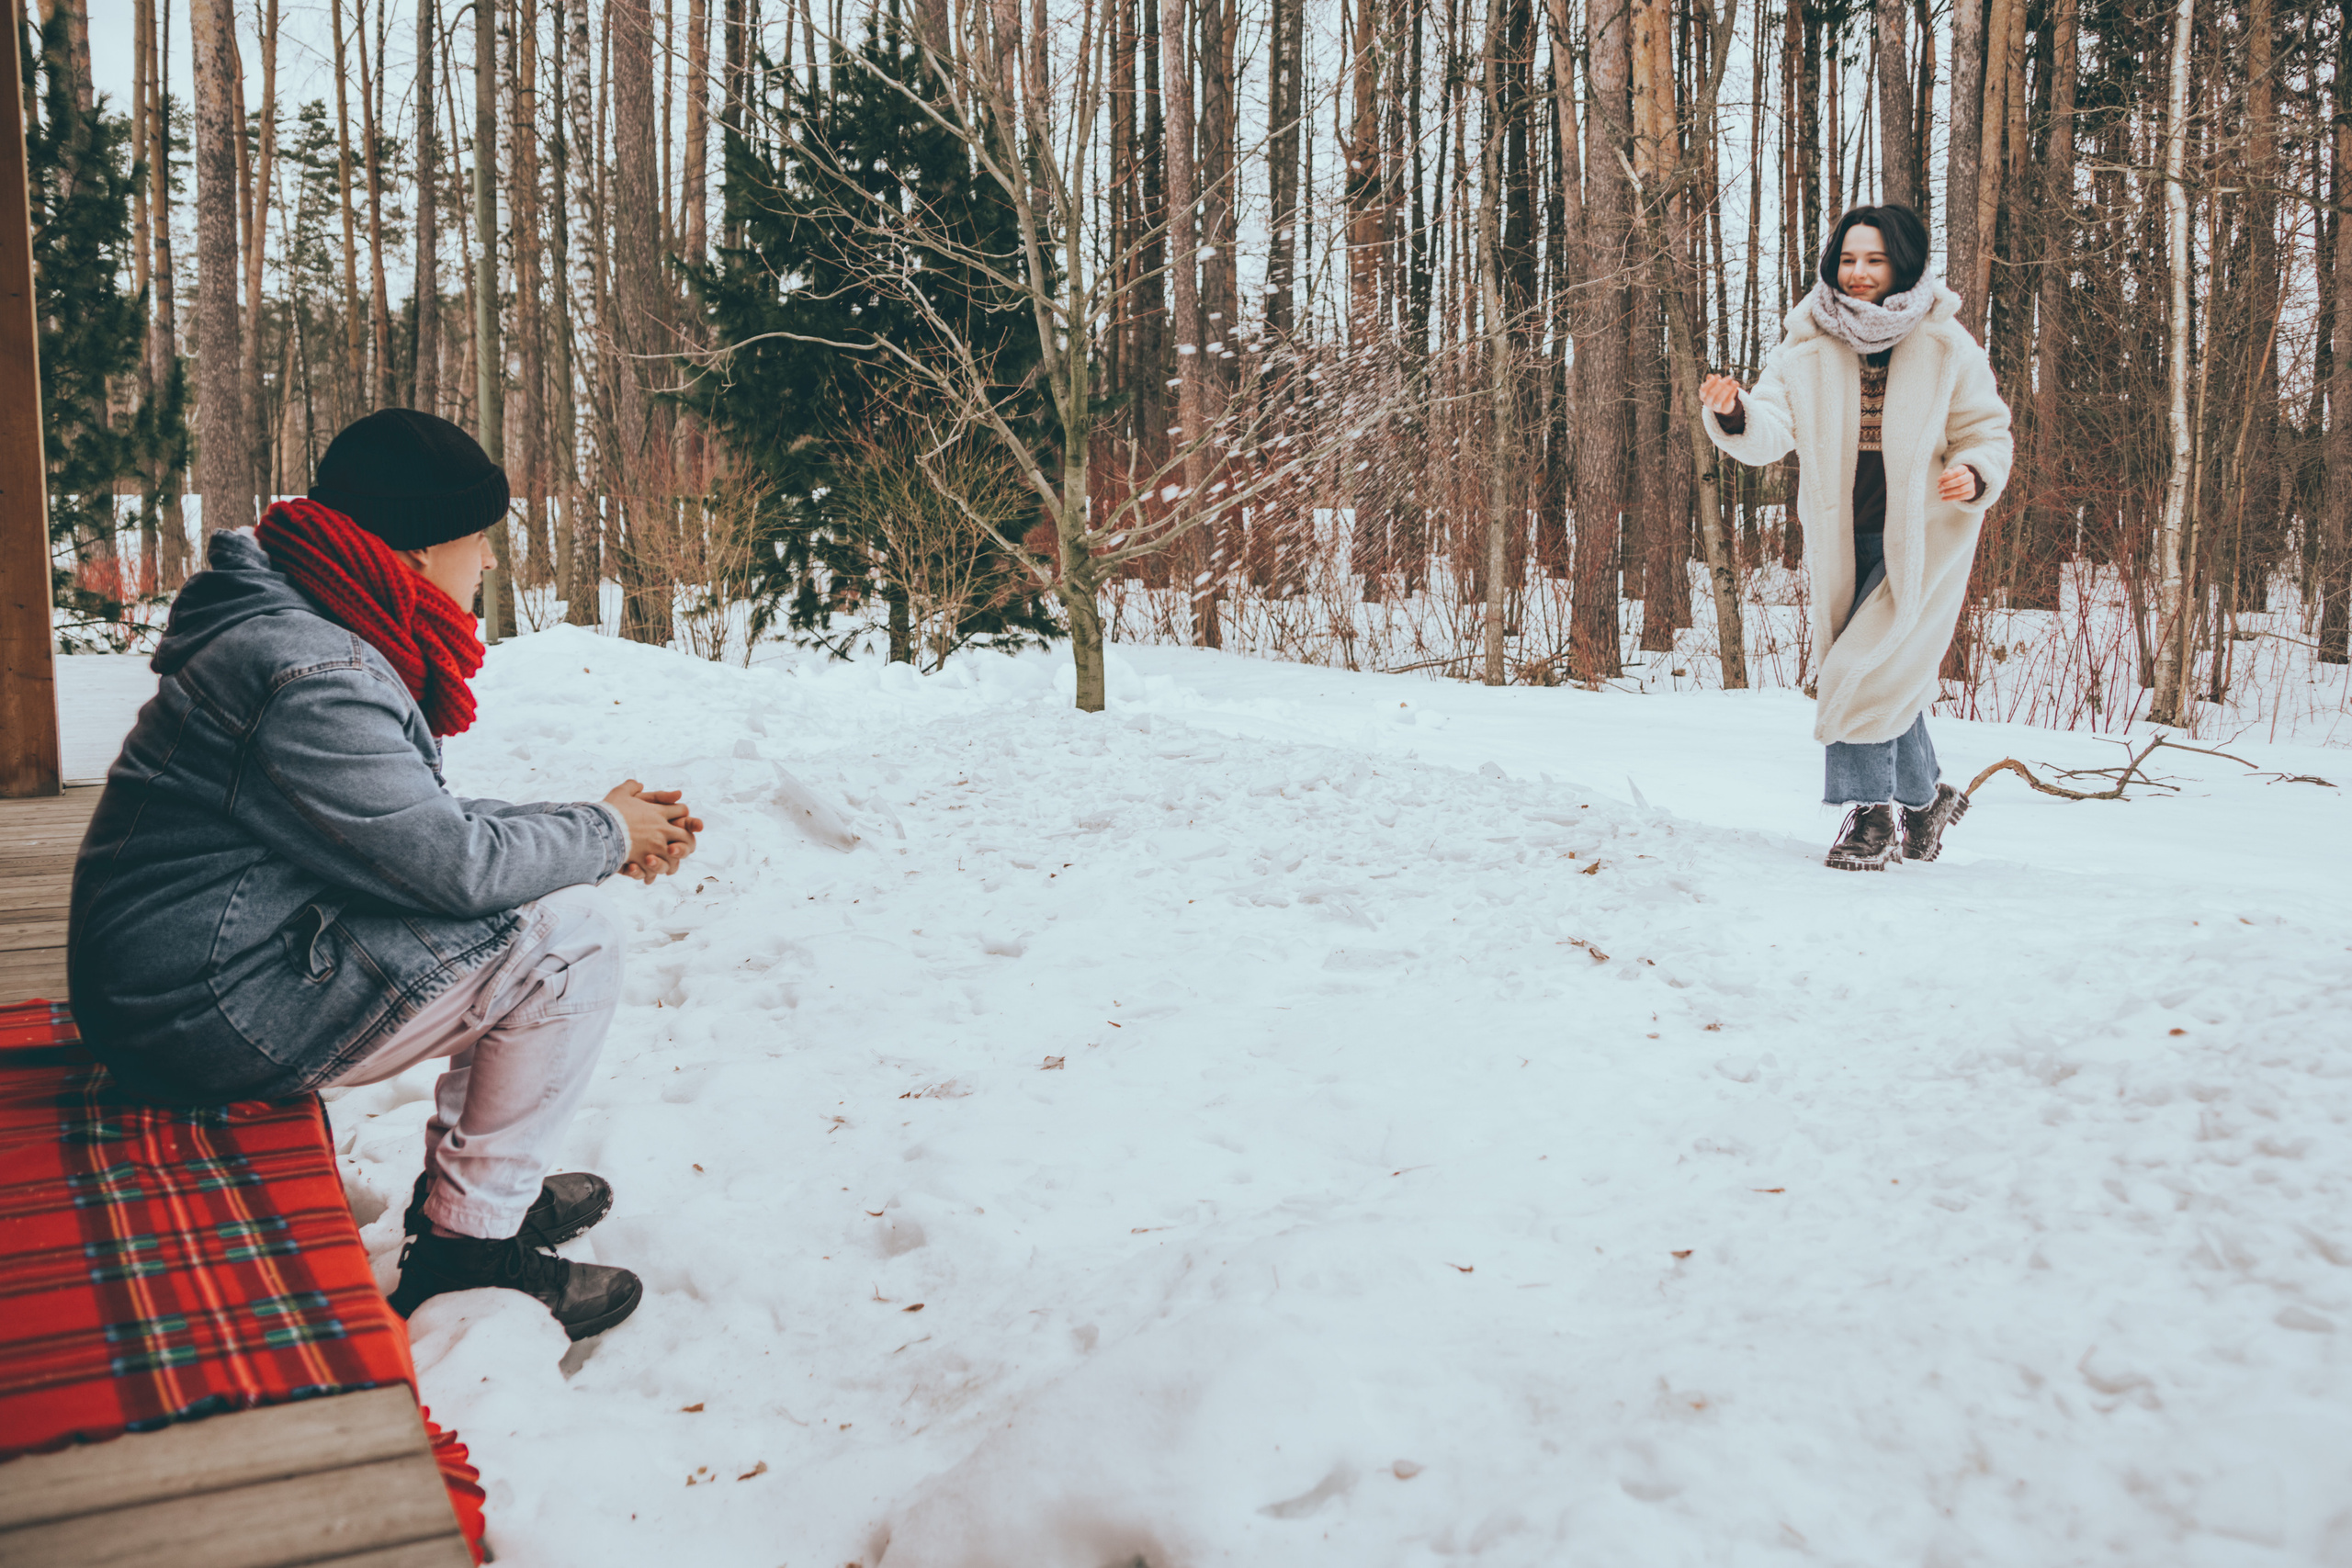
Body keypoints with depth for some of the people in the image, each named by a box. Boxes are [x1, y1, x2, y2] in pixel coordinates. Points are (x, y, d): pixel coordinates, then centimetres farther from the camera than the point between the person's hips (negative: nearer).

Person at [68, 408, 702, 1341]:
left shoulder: (302, 625, 10)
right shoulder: (311, 672, -24)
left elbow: (420, 820, 14)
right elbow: (455, 862, -24)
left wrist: (608, 833, 5)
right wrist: (605, 834, -6)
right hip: (213, 1010, -10)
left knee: (519, 911, 14)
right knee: (568, 935, -15)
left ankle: (462, 1184, 21)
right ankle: (467, 1246, -2)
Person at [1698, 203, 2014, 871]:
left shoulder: (1945, 346, -6)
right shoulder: (1806, 346, -2)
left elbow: (1987, 431, 2)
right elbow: (1771, 431, -12)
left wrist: (1974, 474, -19)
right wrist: (1734, 414, -34)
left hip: (1923, 540, -3)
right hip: (1841, 542, 3)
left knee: (1866, 674, -13)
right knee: (1890, 683, 12)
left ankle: (1874, 813, 6)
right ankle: (1926, 798, 32)